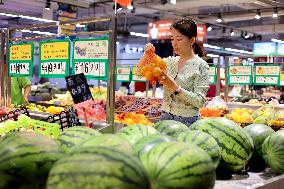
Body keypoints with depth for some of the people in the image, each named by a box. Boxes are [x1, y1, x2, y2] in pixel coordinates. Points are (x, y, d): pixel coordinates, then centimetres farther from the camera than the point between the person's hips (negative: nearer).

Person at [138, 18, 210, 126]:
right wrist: (146, 55, -6)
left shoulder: (200, 65, -9)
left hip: (187, 121, -5)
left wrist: (175, 88, -25)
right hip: (165, 117, 5)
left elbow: (199, 101, -16)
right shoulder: (170, 61, 8)